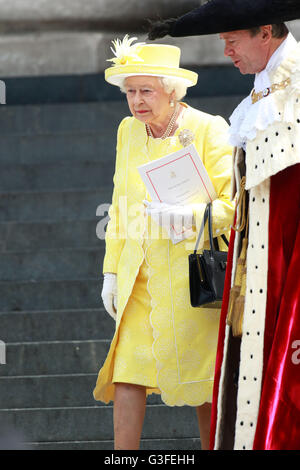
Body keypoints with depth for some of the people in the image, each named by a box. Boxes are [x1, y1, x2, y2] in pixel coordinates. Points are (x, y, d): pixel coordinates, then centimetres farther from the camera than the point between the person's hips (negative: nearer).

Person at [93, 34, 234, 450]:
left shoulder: (209, 130, -7)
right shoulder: (128, 131, 10)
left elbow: (234, 206, -10)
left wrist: (187, 216, -26)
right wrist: (112, 272, 13)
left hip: (192, 272, -5)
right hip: (140, 273, 5)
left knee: (204, 380, 2)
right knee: (126, 375, -3)